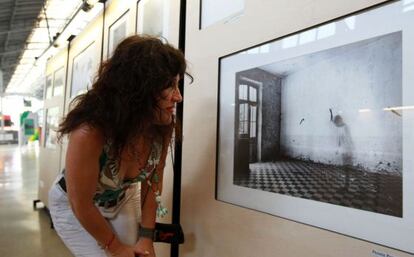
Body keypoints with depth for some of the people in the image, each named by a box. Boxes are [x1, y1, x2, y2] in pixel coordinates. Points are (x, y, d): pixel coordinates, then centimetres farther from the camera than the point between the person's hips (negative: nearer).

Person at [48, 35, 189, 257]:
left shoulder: (162, 127, -24)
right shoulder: (89, 132, -37)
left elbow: (152, 183, -10)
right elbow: (81, 205, -24)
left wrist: (146, 237, -7)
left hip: (123, 199, 4)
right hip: (72, 206, -3)